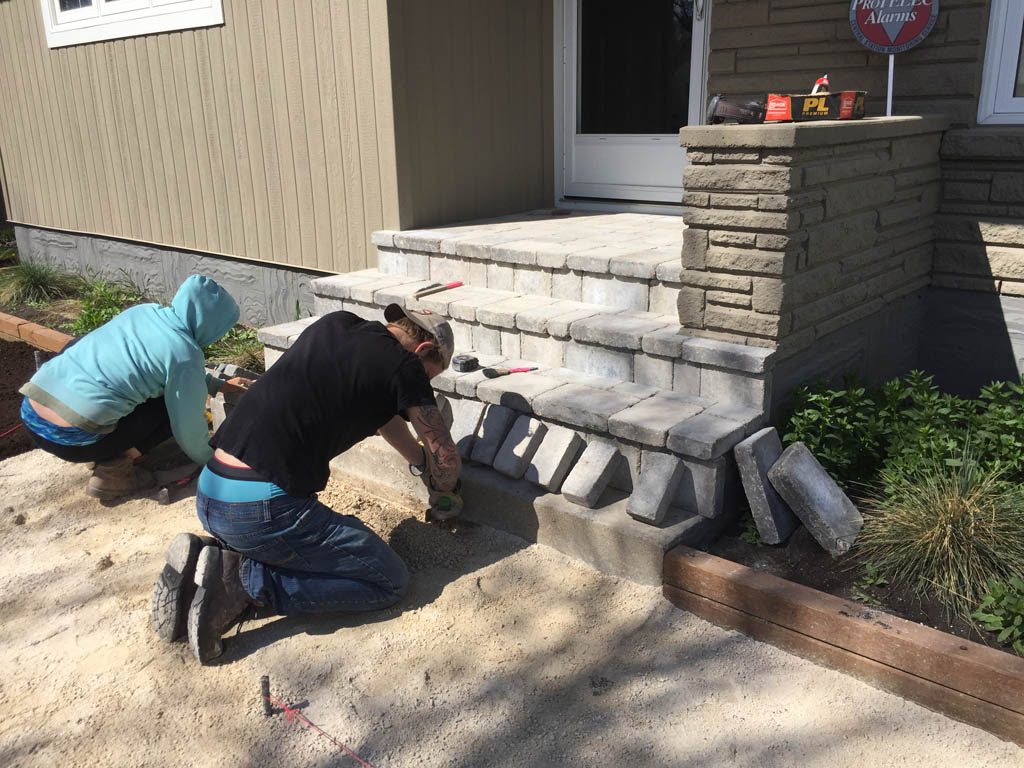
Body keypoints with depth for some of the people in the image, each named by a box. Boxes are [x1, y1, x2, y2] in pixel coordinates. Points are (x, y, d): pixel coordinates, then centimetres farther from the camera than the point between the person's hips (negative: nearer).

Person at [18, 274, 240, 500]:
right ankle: (112, 471, 2)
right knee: (170, 408, 9)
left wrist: (214, 384, 41)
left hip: (30, 414, 7)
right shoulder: (185, 354, -9)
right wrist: (211, 461, 19)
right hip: (70, 438, -7)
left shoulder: (143, 311, 12)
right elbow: (188, 429, -1)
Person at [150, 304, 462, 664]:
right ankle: (243, 581, -6)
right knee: (389, 581, 4)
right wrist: (443, 496, 27)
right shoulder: (403, 365, -5)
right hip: (264, 509, -8)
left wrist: (419, 459, 42)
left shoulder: (334, 324, 15)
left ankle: (205, 559, 9)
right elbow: (445, 456, 4)